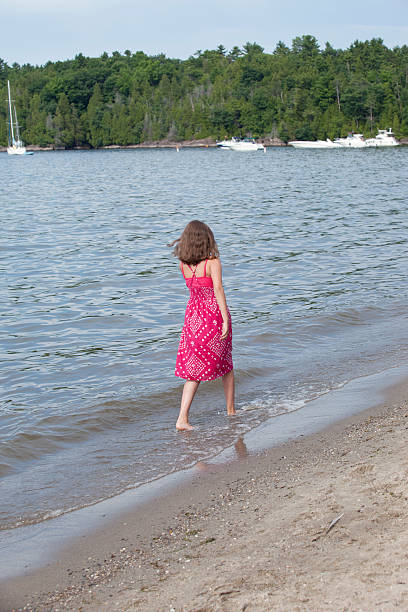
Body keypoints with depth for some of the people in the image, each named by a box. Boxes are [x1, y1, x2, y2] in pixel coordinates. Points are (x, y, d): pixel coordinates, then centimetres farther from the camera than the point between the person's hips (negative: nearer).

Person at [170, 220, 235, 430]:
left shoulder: (183, 264, 2)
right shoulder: (212, 262, -12)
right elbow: (218, 289, -21)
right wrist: (225, 320, -23)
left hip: (193, 316, 4)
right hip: (214, 315, -4)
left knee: (194, 370, 7)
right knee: (225, 365, 17)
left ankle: (182, 418, -5)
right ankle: (231, 411, 28)